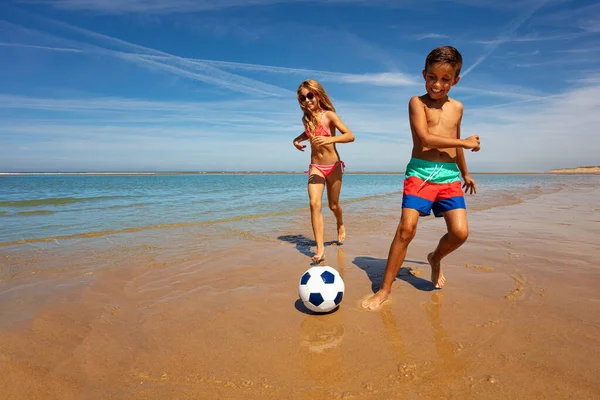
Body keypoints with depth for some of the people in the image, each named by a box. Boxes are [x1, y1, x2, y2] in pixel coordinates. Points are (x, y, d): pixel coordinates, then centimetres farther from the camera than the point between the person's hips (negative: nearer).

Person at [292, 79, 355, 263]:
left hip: (333, 166, -2)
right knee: (314, 203, -17)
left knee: (333, 205, 12)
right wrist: (297, 139, 4)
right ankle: (320, 250, -17)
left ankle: (340, 225, 48)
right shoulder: (306, 118, 1)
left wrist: (329, 139, -35)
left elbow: (350, 136, -20)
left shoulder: (329, 115, -13)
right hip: (315, 167, 3)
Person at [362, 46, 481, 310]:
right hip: (420, 173, -4)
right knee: (406, 228, -16)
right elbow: (425, 138, -14)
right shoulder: (417, 102, 0)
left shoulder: (457, 107, 16)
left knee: (460, 232, -10)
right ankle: (384, 290, -5)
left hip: (449, 176, 5)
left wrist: (465, 173, 37)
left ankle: (435, 258, 26)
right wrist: (466, 143, -6)